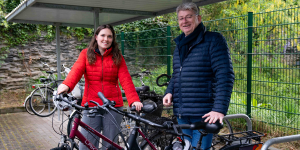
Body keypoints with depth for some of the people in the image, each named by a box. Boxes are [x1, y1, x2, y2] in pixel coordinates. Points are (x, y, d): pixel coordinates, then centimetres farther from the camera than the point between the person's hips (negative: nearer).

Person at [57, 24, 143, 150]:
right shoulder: (86, 54, 6)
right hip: (91, 106, 0)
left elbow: (126, 80, -6)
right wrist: (66, 85, -33)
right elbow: (76, 70, -11)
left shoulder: (117, 57, 5)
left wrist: (134, 100, -22)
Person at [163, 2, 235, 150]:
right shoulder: (180, 45, 17)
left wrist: (219, 109, -23)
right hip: (182, 115, 7)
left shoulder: (213, 40, -5)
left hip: (203, 115, -7)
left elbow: (225, 75, -14)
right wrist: (169, 92, 3)